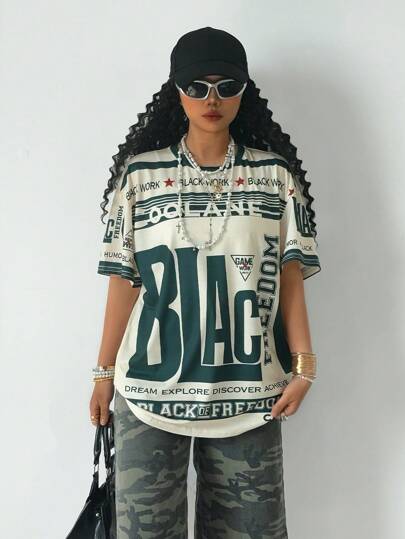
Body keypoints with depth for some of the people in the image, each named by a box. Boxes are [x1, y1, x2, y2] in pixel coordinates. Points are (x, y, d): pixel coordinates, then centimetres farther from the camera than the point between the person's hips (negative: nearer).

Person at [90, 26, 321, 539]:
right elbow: (124, 279, 3)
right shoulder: (140, 173, 2)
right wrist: (105, 372, 6)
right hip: (151, 391, 0)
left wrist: (303, 363, -5)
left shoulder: (276, 174, 4)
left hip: (248, 392, 1)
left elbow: (290, 274, 4)